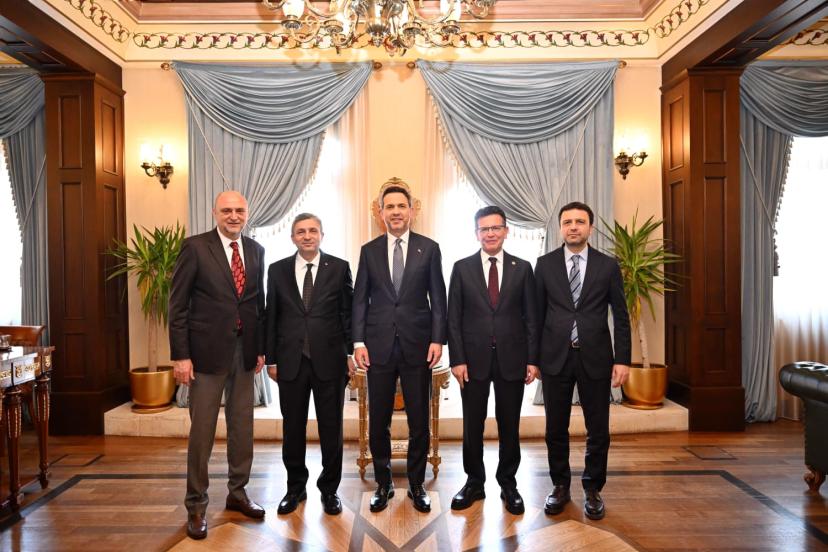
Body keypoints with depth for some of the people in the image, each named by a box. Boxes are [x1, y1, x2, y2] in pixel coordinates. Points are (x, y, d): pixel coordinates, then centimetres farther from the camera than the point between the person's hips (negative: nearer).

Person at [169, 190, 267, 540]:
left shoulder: (256, 250, 8)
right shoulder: (195, 247, -6)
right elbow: (177, 305, -7)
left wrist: (261, 348, 9)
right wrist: (180, 355, -11)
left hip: (245, 351, 5)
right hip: (207, 350, -4)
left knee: (242, 426, 13)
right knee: (202, 430, 4)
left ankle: (237, 492, 31)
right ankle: (196, 504, 21)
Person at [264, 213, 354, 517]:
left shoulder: (339, 267, 0)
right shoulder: (277, 270, 5)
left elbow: (348, 313, 2)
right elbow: (271, 317, 7)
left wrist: (349, 353, -1)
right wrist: (271, 359, 4)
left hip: (329, 360, -1)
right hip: (290, 361, 2)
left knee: (331, 427, 9)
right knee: (292, 427, 12)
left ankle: (329, 488, 27)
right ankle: (295, 487, 31)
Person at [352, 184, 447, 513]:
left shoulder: (429, 248, 3)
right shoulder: (369, 250, 6)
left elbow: (438, 298, 2)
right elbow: (360, 299, 5)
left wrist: (437, 339, -6)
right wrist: (358, 342, -3)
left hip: (417, 345, -1)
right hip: (379, 346, 1)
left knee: (419, 421, 8)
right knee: (378, 421, 9)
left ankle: (416, 484, 26)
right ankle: (383, 483, 27)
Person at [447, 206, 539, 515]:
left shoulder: (522, 268, 4)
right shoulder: (462, 268, 2)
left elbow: (531, 317, 4)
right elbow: (454, 318, 0)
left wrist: (532, 359, -2)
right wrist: (457, 359, -7)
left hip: (511, 359, 1)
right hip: (474, 359, 0)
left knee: (509, 425, 10)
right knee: (472, 425, 9)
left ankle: (508, 484, 27)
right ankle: (474, 482, 27)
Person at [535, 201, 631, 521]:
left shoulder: (608, 266, 3)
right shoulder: (545, 264, 3)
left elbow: (621, 316, 3)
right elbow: (537, 314, 4)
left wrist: (622, 359, -4)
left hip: (595, 358, 0)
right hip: (556, 357, 0)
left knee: (598, 430, 8)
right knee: (556, 429, 9)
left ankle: (593, 489, 26)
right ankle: (560, 486, 28)